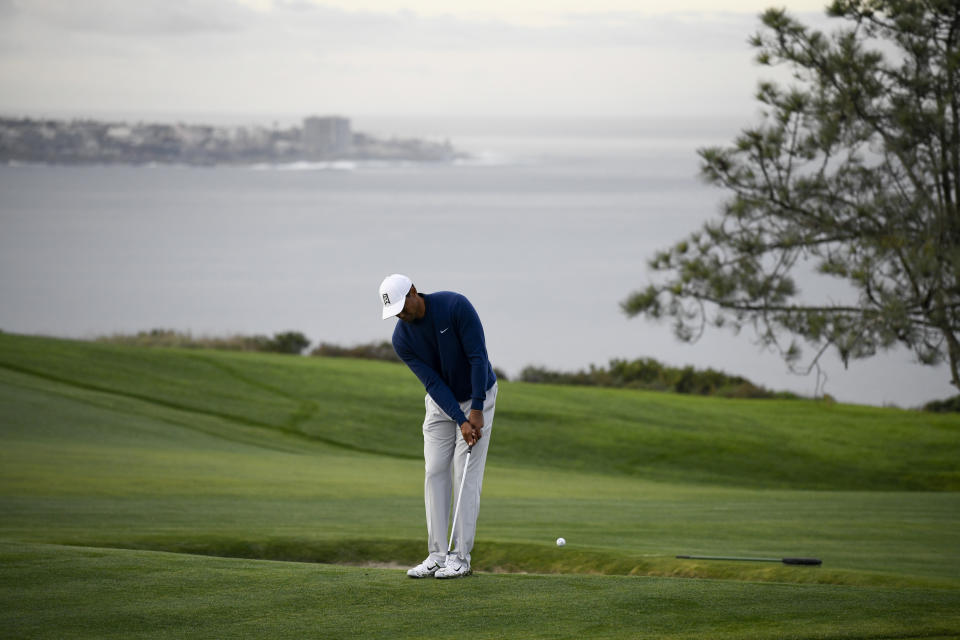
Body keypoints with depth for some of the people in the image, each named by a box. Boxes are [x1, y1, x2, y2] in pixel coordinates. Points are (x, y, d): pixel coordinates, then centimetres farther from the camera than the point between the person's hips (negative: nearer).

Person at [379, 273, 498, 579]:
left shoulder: (456, 306, -26)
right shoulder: (402, 339, -14)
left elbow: (478, 357, -24)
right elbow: (433, 382, -16)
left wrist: (476, 411, -26)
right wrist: (460, 421, -26)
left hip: (477, 397, -4)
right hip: (441, 403, 4)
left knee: (466, 476, -9)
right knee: (435, 473, -3)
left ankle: (461, 556, -7)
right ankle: (437, 555, 0)